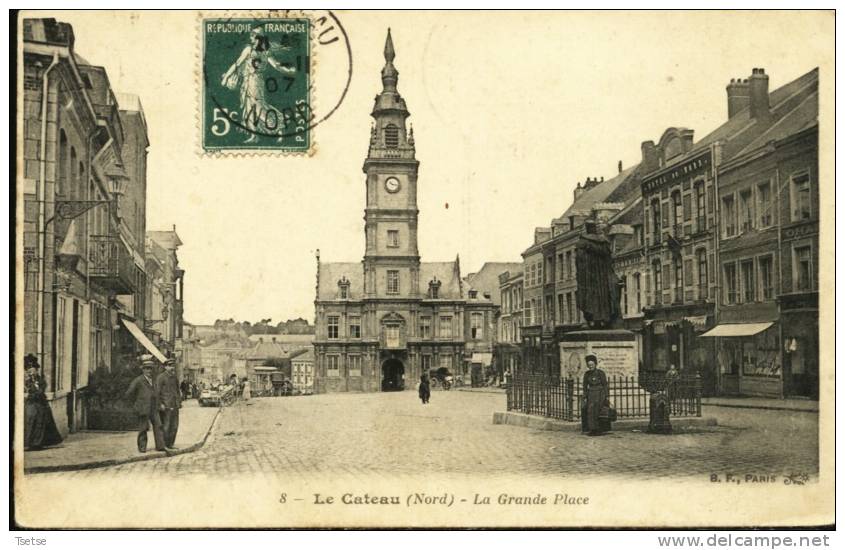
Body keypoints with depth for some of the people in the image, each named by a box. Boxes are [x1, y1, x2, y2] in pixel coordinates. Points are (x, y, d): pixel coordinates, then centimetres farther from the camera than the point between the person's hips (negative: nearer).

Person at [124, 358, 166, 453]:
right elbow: (128, 395, -6)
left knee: (158, 426, -1)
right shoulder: (138, 381, -8)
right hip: (143, 409, -5)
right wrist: (136, 402, 0)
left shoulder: (154, 379, 12)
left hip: (154, 409, 5)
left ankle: (160, 446, 2)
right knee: (143, 428, 1)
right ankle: (142, 447, 14)